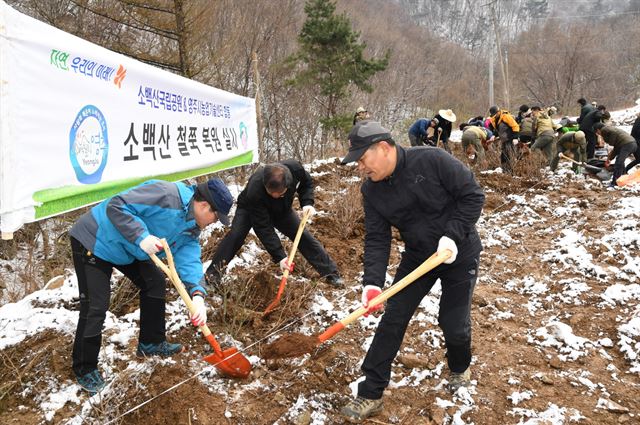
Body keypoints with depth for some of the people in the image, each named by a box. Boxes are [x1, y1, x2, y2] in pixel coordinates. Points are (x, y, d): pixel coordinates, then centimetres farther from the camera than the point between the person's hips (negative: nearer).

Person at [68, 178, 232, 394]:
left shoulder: (192, 228, -2)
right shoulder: (166, 194, -31)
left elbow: (189, 259, -14)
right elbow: (116, 206, -31)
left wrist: (198, 295, -29)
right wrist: (141, 236, -40)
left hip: (126, 248, 9)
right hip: (94, 241, -9)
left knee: (154, 281, 12)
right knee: (95, 307, -8)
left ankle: (151, 342, 29)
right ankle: (85, 370, 12)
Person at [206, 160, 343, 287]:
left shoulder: (295, 168, -37)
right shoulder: (255, 191, -46)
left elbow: (307, 183, -11)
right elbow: (264, 229, -40)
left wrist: (307, 203, -29)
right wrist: (279, 256, -43)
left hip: (281, 209, 3)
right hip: (250, 209, -3)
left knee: (303, 235, -4)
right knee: (236, 234, -26)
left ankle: (330, 272, 5)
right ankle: (213, 273, -17)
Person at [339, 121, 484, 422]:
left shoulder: (432, 161, -24)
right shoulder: (371, 192, -9)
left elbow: (473, 195, -17)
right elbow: (376, 239, -10)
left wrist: (452, 235, -25)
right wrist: (372, 282, -24)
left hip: (460, 254, -4)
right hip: (417, 257, 4)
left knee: (453, 323, 4)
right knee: (392, 321, -1)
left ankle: (460, 368, 40)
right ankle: (370, 395, 10)